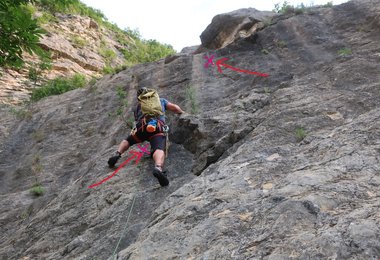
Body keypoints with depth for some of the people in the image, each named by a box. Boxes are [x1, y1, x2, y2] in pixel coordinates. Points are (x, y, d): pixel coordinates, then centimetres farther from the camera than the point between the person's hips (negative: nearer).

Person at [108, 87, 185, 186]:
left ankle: (117, 154, 2)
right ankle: (158, 168, -56)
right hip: (158, 127, -2)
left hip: (142, 126, 2)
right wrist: (182, 112, 48)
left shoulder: (138, 106, 35)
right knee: (159, 149, -25)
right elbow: (174, 107, 29)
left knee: (127, 141, 29)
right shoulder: (161, 100, 34)